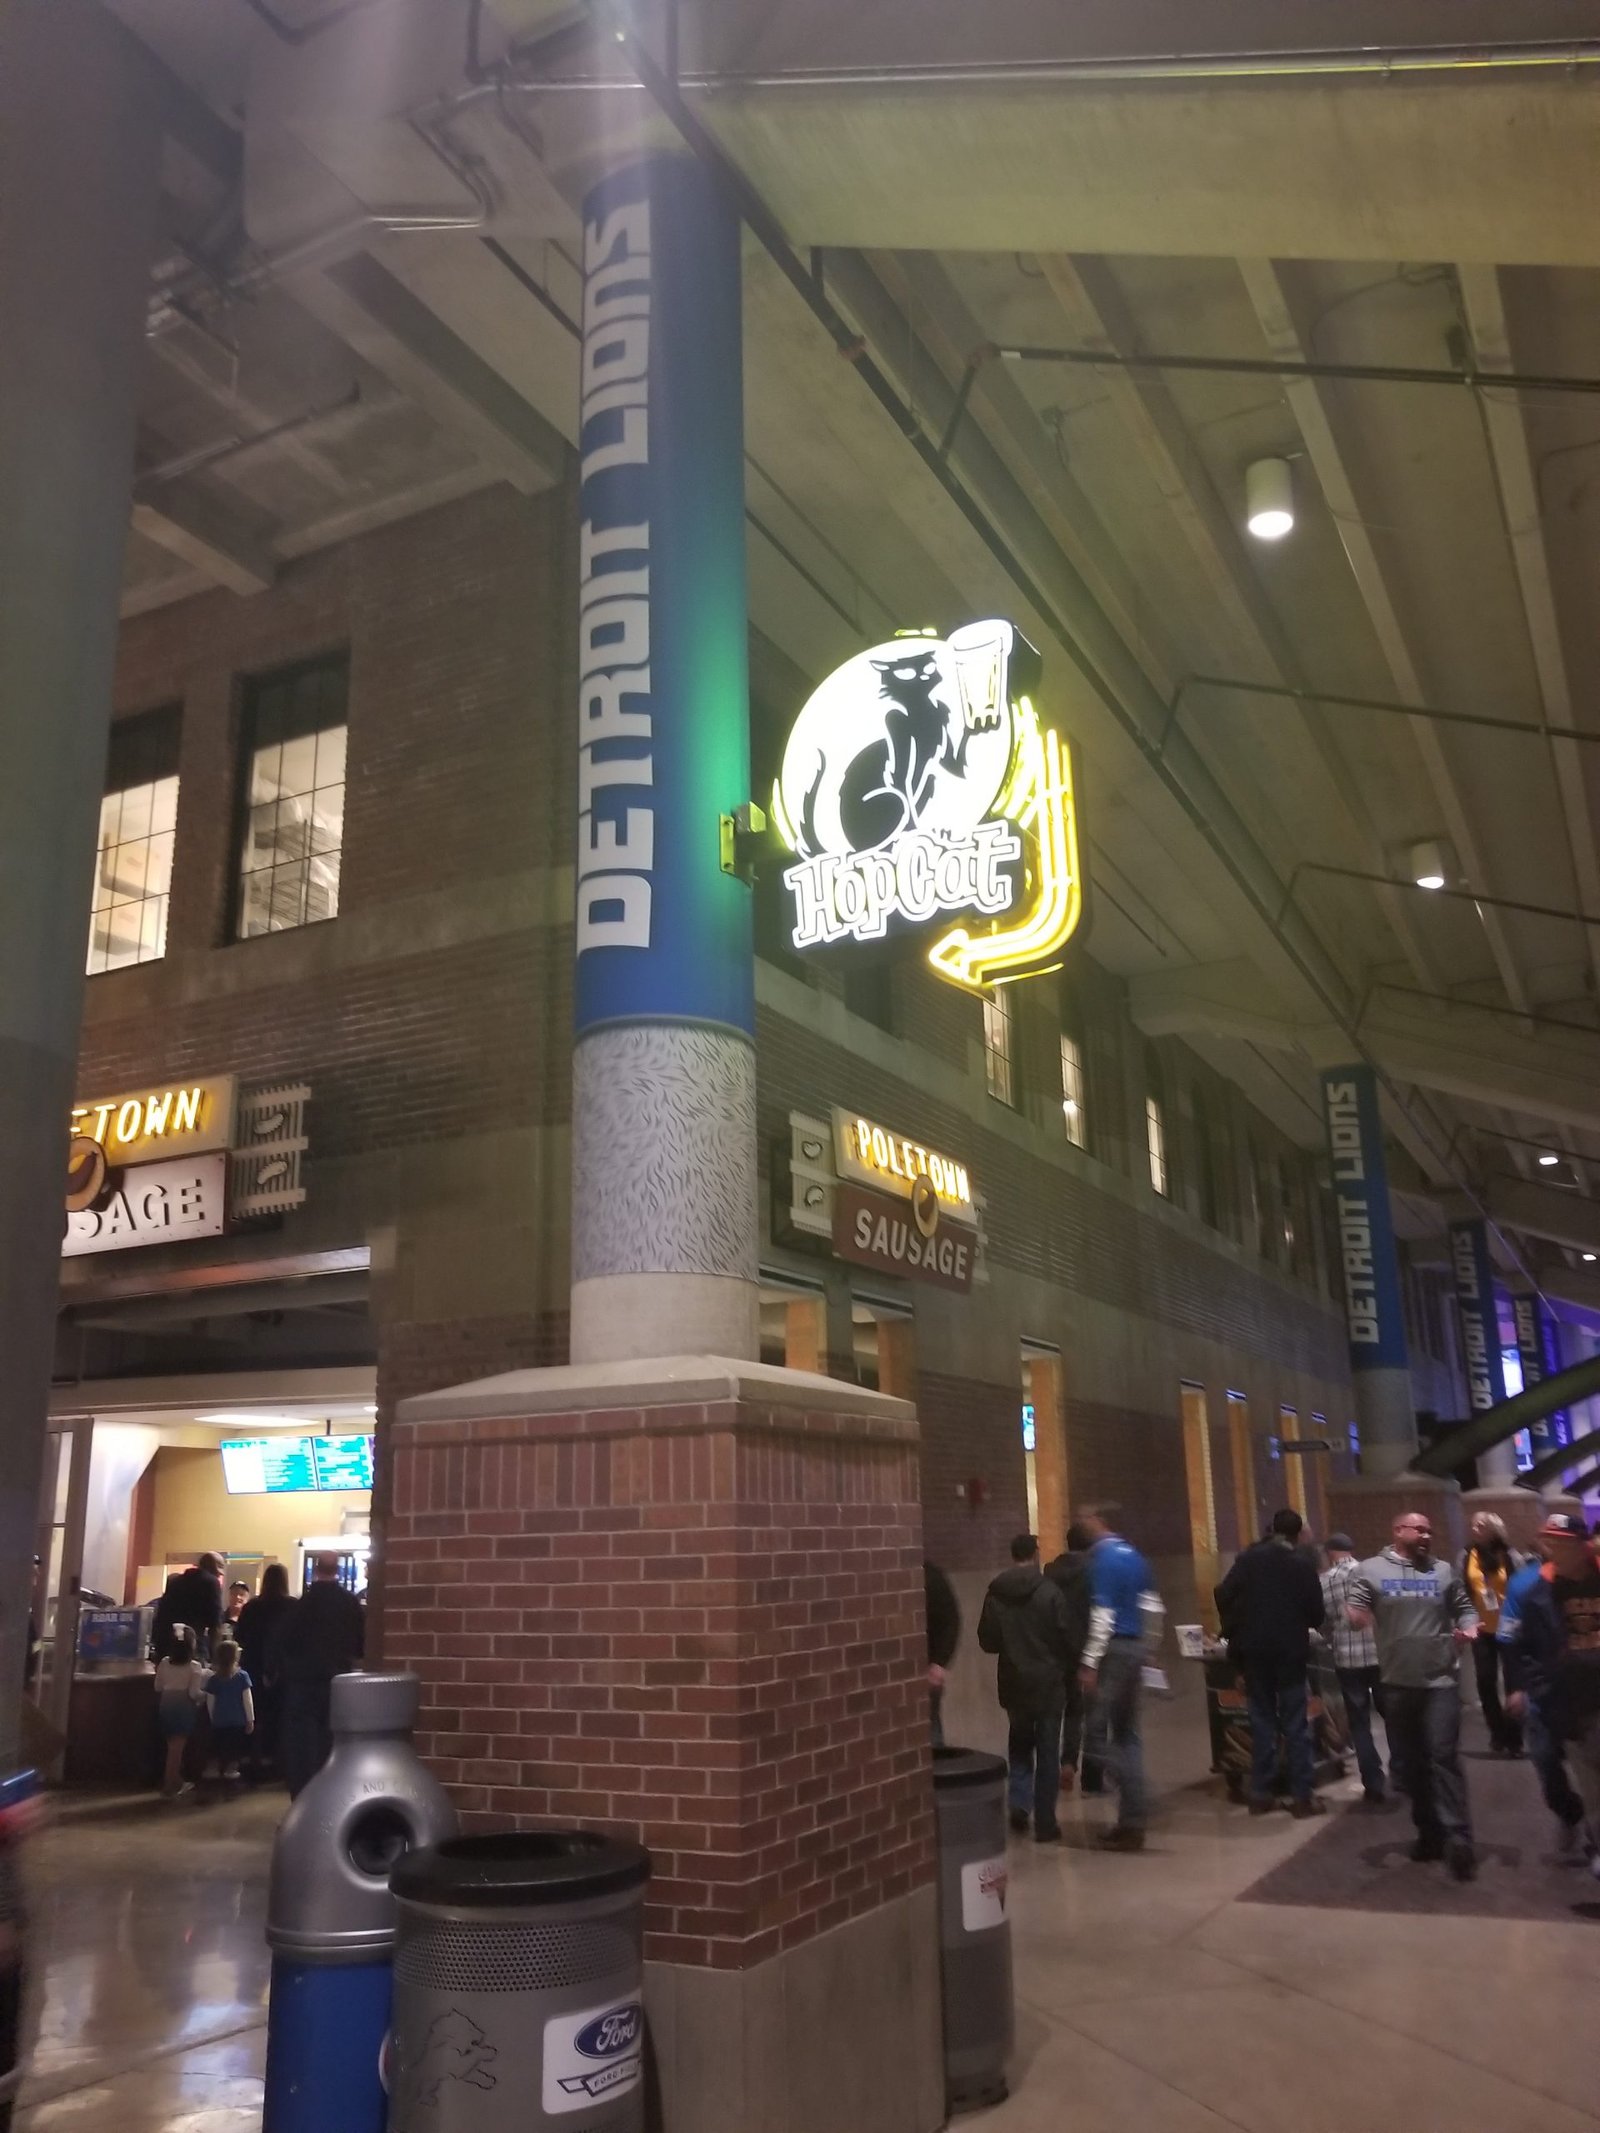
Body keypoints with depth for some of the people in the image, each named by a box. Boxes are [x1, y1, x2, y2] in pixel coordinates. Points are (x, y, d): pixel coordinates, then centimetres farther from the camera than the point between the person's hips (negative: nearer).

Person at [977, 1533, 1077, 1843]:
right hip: (1047, 1682, -3)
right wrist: (1069, 1666, 10)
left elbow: (987, 1641, 0)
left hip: (1013, 1682, 3)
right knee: (1047, 1753, 6)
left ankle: (1019, 1801, 6)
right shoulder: (1049, 1592, -12)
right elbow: (1066, 1638, -10)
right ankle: (1045, 1823, 8)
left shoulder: (996, 1594, -3)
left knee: (1019, 1744, 22)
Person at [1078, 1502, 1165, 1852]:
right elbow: (1153, 1607, 17)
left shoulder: (1103, 1558, -13)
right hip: (1134, 1648, 9)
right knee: (1126, 1733, 13)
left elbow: (1102, 1615, -19)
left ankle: (1133, 1819, -11)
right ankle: (1133, 1818, 14)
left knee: (1095, 1734, -5)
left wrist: (1090, 1663, -18)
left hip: (1113, 1649, -9)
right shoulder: (1133, 1557, 13)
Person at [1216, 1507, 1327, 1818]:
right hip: (1290, 1648, -2)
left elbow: (1224, 1595, -5)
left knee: (1261, 1720, 8)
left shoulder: (1249, 1558, 1)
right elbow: (1315, 1609, -4)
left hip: (1255, 1648, 2)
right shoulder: (1303, 1562, -3)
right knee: (1295, 1723, 3)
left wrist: (1233, 1632, 9)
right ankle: (1302, 1796, 1)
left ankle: (1261, 1793, 9)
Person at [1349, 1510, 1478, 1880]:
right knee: (1411, 1761, 9)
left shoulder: (1444, 1571, 8)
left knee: (1444, 1756, -9)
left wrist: (1469, 1629, -10)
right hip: (1397, 1682, 1)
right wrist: (1357, 1615, -26)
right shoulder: (1371, 1570, 1)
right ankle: (1429, 1832, 21)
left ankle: (1457, 1837, -10)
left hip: (1441, 1680, 0)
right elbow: (1356, 1611, -2)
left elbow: (1464, 1608, 12)